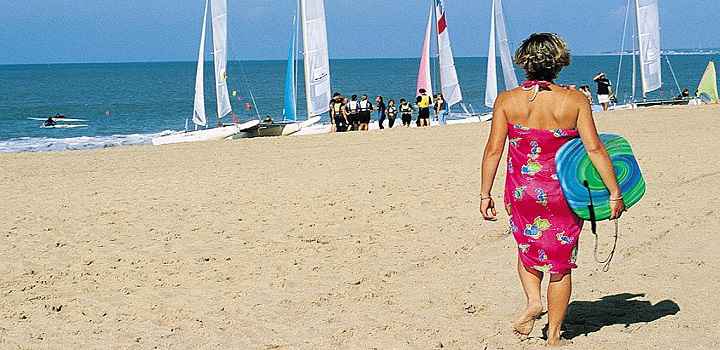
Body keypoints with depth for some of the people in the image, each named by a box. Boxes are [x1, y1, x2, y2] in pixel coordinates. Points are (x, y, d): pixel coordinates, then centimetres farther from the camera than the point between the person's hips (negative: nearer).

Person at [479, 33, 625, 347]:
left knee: (527, 247, 26)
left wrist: (485, 194, 3)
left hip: (521, 192, 1)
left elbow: (494, 150, -5)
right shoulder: (574, 100, -8)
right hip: (563, 192, -1)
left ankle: (533, 300, 3)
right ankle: (554, 336, 16)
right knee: (560, 261, 12)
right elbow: (594, 148, -11)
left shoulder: (507, 100, -4)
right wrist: (615, 193, -5)